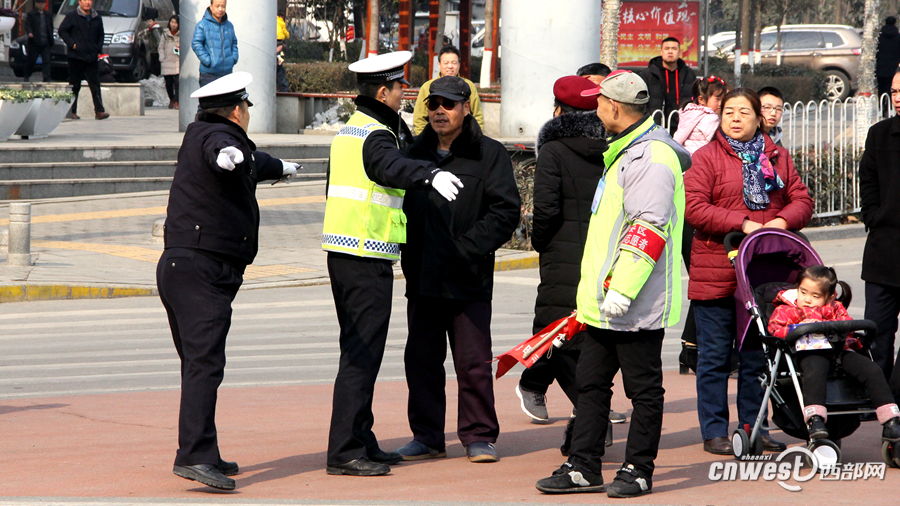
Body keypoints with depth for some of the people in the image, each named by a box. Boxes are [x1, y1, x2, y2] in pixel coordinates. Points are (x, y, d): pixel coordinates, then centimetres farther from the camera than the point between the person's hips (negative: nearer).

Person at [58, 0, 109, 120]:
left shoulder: (97, 18, 12)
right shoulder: (72, 16, -1)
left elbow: (100, 36, 22)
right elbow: (62, 30, -1)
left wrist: (98, 49, 9)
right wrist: (72, 44, -10)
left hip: (92, 58, 3)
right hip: (76, 56, -3)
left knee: (95, 84, -4)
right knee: (75, 85, 3)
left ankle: (99, 111, -8)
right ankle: (72, 111, 10)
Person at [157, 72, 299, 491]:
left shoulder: (200, 135, 22)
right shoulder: (218, 135, -8)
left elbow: (252, 164, 45)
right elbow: (223, 154, -37)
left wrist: (278, 168, 64)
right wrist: (230, 155, -60)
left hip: (178, 266, 11)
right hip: (202, 269, -11)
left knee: (199, 364, 15)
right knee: (204, 364, -19)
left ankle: (202, 455, 21)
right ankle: (194, 454, -29)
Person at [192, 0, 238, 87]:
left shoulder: (229, 25, 13)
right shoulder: (203, 25, -5)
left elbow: (234, 43, 24)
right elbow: (196, 44, -9)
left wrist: (234, 59, 8)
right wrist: (207, 61, -15)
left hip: (227, 73, 5)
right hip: (209, 73, -5)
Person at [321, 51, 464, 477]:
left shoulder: (350, 130, 17)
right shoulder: (376, 136, -14)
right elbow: (393, 167, -37)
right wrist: (431, 175, -53)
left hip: (342, 251, 10)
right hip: (367, 260, -10)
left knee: (359, 352, 17)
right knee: (362, 356, -9)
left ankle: (361, 442, 23)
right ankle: (344, 451, -11)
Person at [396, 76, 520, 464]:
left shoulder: (489, 155, -1)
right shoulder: (417, 153, 13)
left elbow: (505, 213, -7)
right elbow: (400, 208, 18)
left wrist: (468, 248, -16)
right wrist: (409, 253, 2)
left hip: (469, 279, -4)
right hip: (422, 277, 4)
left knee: (474, 362, -2)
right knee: (421, 360, 7)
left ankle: (478, 436, 8)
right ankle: (427, 436, 15)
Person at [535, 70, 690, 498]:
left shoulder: (652, 157, -16)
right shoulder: (625, 151, 18)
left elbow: (649, 228, -23)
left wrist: (623, 289, -26)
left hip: (638, 304, -10)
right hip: (606, 301, 11)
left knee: (643, 389, 0)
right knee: (591, 381, 11)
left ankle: (637, 471, 6)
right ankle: (584, 467, 15)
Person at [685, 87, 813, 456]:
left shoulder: (777, 158, 12)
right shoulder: (706, 158, -2)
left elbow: (801, 201, 9)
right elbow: (695, 208, -13)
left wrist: (782, 221, -13)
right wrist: (743, 224, -19)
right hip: (715, 275, -4)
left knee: (757, 355, 11)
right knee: (715, 355, 1)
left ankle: (752, 426, 20)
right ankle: (714, 432, 8)